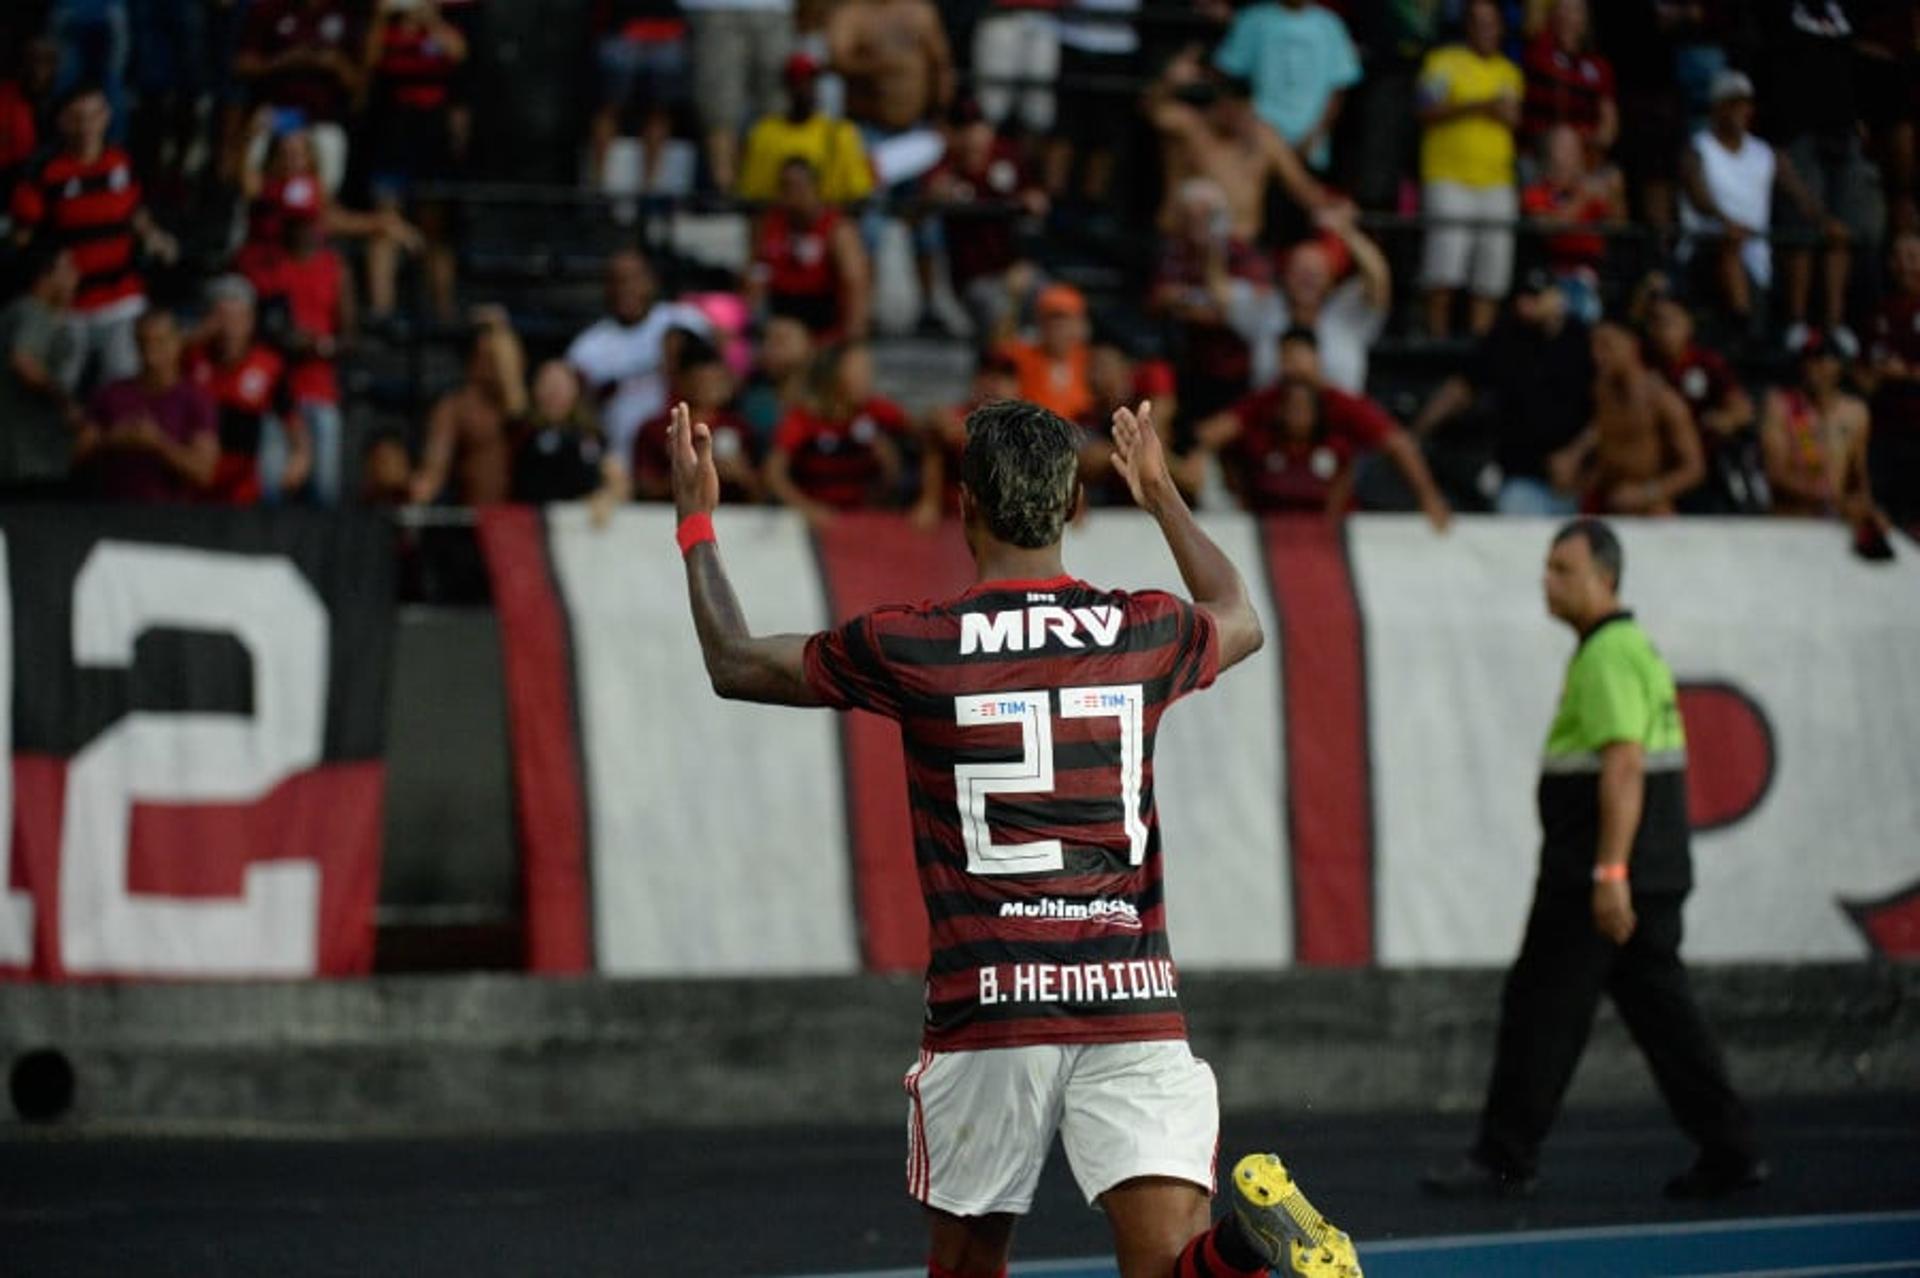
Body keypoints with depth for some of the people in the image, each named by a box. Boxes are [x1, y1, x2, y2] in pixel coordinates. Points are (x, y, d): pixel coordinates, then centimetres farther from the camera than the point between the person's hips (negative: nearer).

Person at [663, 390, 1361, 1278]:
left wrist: (696, 520, 28)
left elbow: (733, 663, 14)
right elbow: (1241, 620, 32)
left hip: (988, 1005, -1)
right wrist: (1163, 495, 47)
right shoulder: (1145, 633, 5)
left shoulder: (910, 648, -2)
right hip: (1135, 998, 1)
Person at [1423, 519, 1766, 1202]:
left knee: (1541, 1006, -4)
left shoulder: (1607, 656, -13)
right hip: (1655, 870, 10)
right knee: (1660, 1005, 9)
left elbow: (1623, 766, -22)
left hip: (1595, 869, -10)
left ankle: (1504, 1159, 1)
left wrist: (1609, 873, -26)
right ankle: (1728, 1150, 6)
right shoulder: (1637, 647, 19)